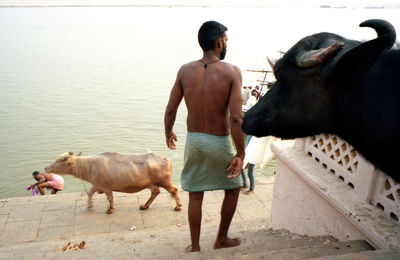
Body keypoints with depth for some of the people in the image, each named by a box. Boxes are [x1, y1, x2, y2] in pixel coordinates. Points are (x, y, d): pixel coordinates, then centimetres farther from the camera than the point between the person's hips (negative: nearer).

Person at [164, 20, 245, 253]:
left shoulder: (185, 70, -4)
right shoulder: (232, 72, -14)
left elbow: (170, 110, -1)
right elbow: (236, 118, -21)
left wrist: (169, 134, 18)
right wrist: (240, 154, -12)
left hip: (193, 140, 3)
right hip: (220, 142, -3)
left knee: (195, 195, 18)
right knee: (233, 188, 22)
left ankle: (195, 246, 30)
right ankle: (221, 240, 34)